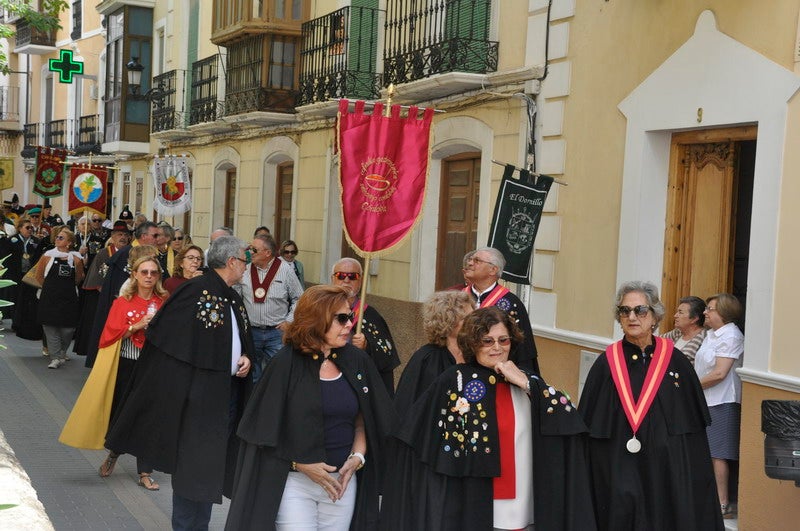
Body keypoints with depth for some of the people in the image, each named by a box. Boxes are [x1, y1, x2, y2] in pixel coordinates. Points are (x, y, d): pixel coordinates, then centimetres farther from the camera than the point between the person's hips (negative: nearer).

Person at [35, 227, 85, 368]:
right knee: (51, 326, -4)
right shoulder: (48, 255, -1)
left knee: (68, 328, 3)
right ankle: (56, 357, 0)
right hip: (50, 298, 0)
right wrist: (50, 286, 10)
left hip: (69, 297, 0)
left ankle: (62, 353, 25)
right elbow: (39, 275, 9)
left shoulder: (76, 258, 0)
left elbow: (78, 280, 10)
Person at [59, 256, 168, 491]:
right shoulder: (123, 302, 0)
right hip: (127, 365, 0)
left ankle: (145, 472, 8)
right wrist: (137, 325, -17)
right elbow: (112, 333, -6)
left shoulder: (163, 302, 3)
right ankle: (114, 454, 37)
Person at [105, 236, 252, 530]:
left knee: (213, 463, 13)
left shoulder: (234, 299, 13)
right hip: (198, 393, -8)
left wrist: (245, 359, 2)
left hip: (228, 392, 8)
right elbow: (160, 331, -16)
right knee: (193, 464, -3)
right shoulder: (196, 290, -12)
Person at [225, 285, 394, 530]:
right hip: (294, 480, -3)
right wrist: (300, 463, -10)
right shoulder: (287, 362, -10)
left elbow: (363, 418, 10)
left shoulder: (356, 361, 2)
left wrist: (357, 457, -4)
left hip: (343, 480, 4)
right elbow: (265, 425, -6)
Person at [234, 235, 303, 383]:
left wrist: (289, 321, -4)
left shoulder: (286, 270, -2)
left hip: (277, 332, -2)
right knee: (252, 375, 11)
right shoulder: (245, 270, 3)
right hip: (251, 331, 2)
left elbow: (298, 298, 4)